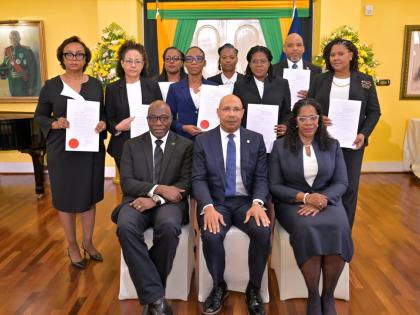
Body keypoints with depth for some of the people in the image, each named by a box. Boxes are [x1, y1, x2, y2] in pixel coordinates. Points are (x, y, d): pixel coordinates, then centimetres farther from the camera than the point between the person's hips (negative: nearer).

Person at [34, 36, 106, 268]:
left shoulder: (96, 85, 5)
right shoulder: (51, 86, -1)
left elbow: (104, 113, 9)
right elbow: (39, 116, 3)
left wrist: (103, 124, -12)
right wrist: (55, 123, -16)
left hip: (91, 149, 2)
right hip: (62, 150, -2)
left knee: (90, 196, 11)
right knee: (66, 197, 7)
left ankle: (88, 242, 29)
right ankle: (72, 246, 26)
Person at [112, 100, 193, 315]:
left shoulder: (185, 146, 8)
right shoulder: (132, 145, 12)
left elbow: (186, 183, -2)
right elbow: (126, 182, 2)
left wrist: (156, 199, -16)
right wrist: (157, 189, -15)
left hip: (169, 202, -1)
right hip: (138, 201, 2)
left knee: (168, 226, -36)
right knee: (125, 227, -32)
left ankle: (151, 294, -12)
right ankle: (155, 296, -24)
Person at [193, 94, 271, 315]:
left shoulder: (256, 140, 8)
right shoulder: (203, 141, 4)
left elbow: (261, 178, 2)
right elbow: (198, 179, -3)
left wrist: (257, 203, -18)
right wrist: (208, 207, -21)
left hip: (246, 201, 1)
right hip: (215, 201, -1)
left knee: (263, 231, -29)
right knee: (211, 236, -30)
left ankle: (254, 289, -3)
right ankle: (218, 287, 0)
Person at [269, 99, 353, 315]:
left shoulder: (332, 145, 11)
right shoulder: (280, 146, 3)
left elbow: (341, 182, 4)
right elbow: (274, 186, -1)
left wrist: (320, 201, -16)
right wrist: (304, 197, -17)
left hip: (326, 200, 2)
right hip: (292, 202, -2)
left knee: (338, 228, -30)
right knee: (306, 229, -34)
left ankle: (328, 297, -12)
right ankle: (313, 297, -16)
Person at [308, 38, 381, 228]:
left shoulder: (365, 81, 4)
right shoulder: (319, 80, 6)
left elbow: (374, 111, 4)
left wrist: (364, 134, -10)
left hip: (352, 142, 0)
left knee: (349, 187, 6)